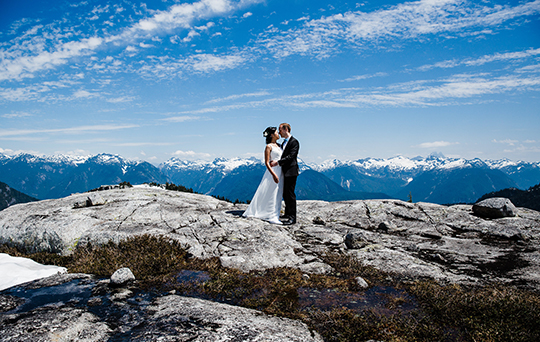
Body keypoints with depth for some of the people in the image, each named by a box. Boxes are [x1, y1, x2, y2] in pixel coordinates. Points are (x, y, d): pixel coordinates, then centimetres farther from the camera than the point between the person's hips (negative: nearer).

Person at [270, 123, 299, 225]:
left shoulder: (294, 142, -10)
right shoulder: (284, 143, 18)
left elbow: (290, 157, -19)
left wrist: (277, 162, -22)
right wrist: (274, 162, 6)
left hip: (291, 171, -9)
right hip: (285, 171, 9)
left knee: (290, 193, -8)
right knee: (285, 193, 14)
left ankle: (292, 217, -4)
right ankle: (287, 214, 26)